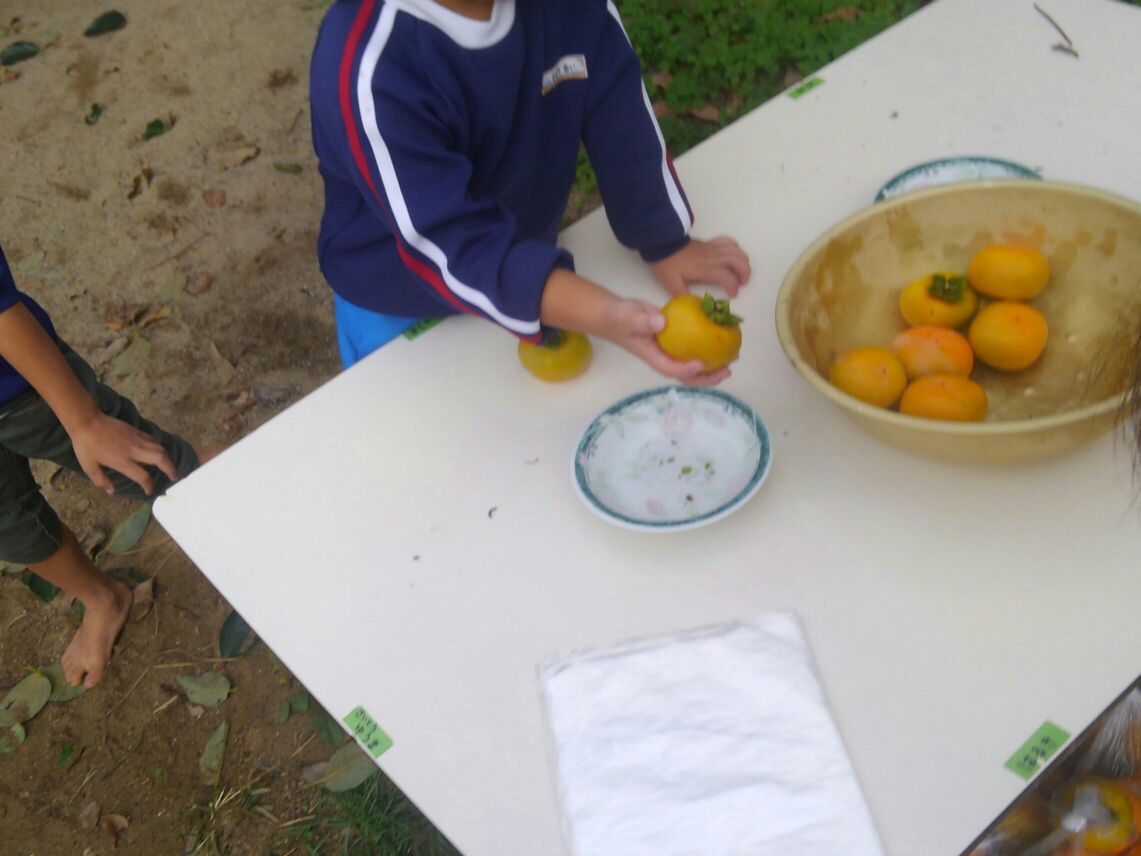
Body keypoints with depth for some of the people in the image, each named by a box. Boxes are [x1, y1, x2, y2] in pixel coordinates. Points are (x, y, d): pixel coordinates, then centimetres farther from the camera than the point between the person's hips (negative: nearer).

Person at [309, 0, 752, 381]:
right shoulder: (368, 66, -37)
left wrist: (668, 243, -8)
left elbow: (617, 110, -10)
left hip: (526, 264, 5)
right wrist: (604, 317, -51)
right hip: (399, 313, -4)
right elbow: (445, 243, -40)